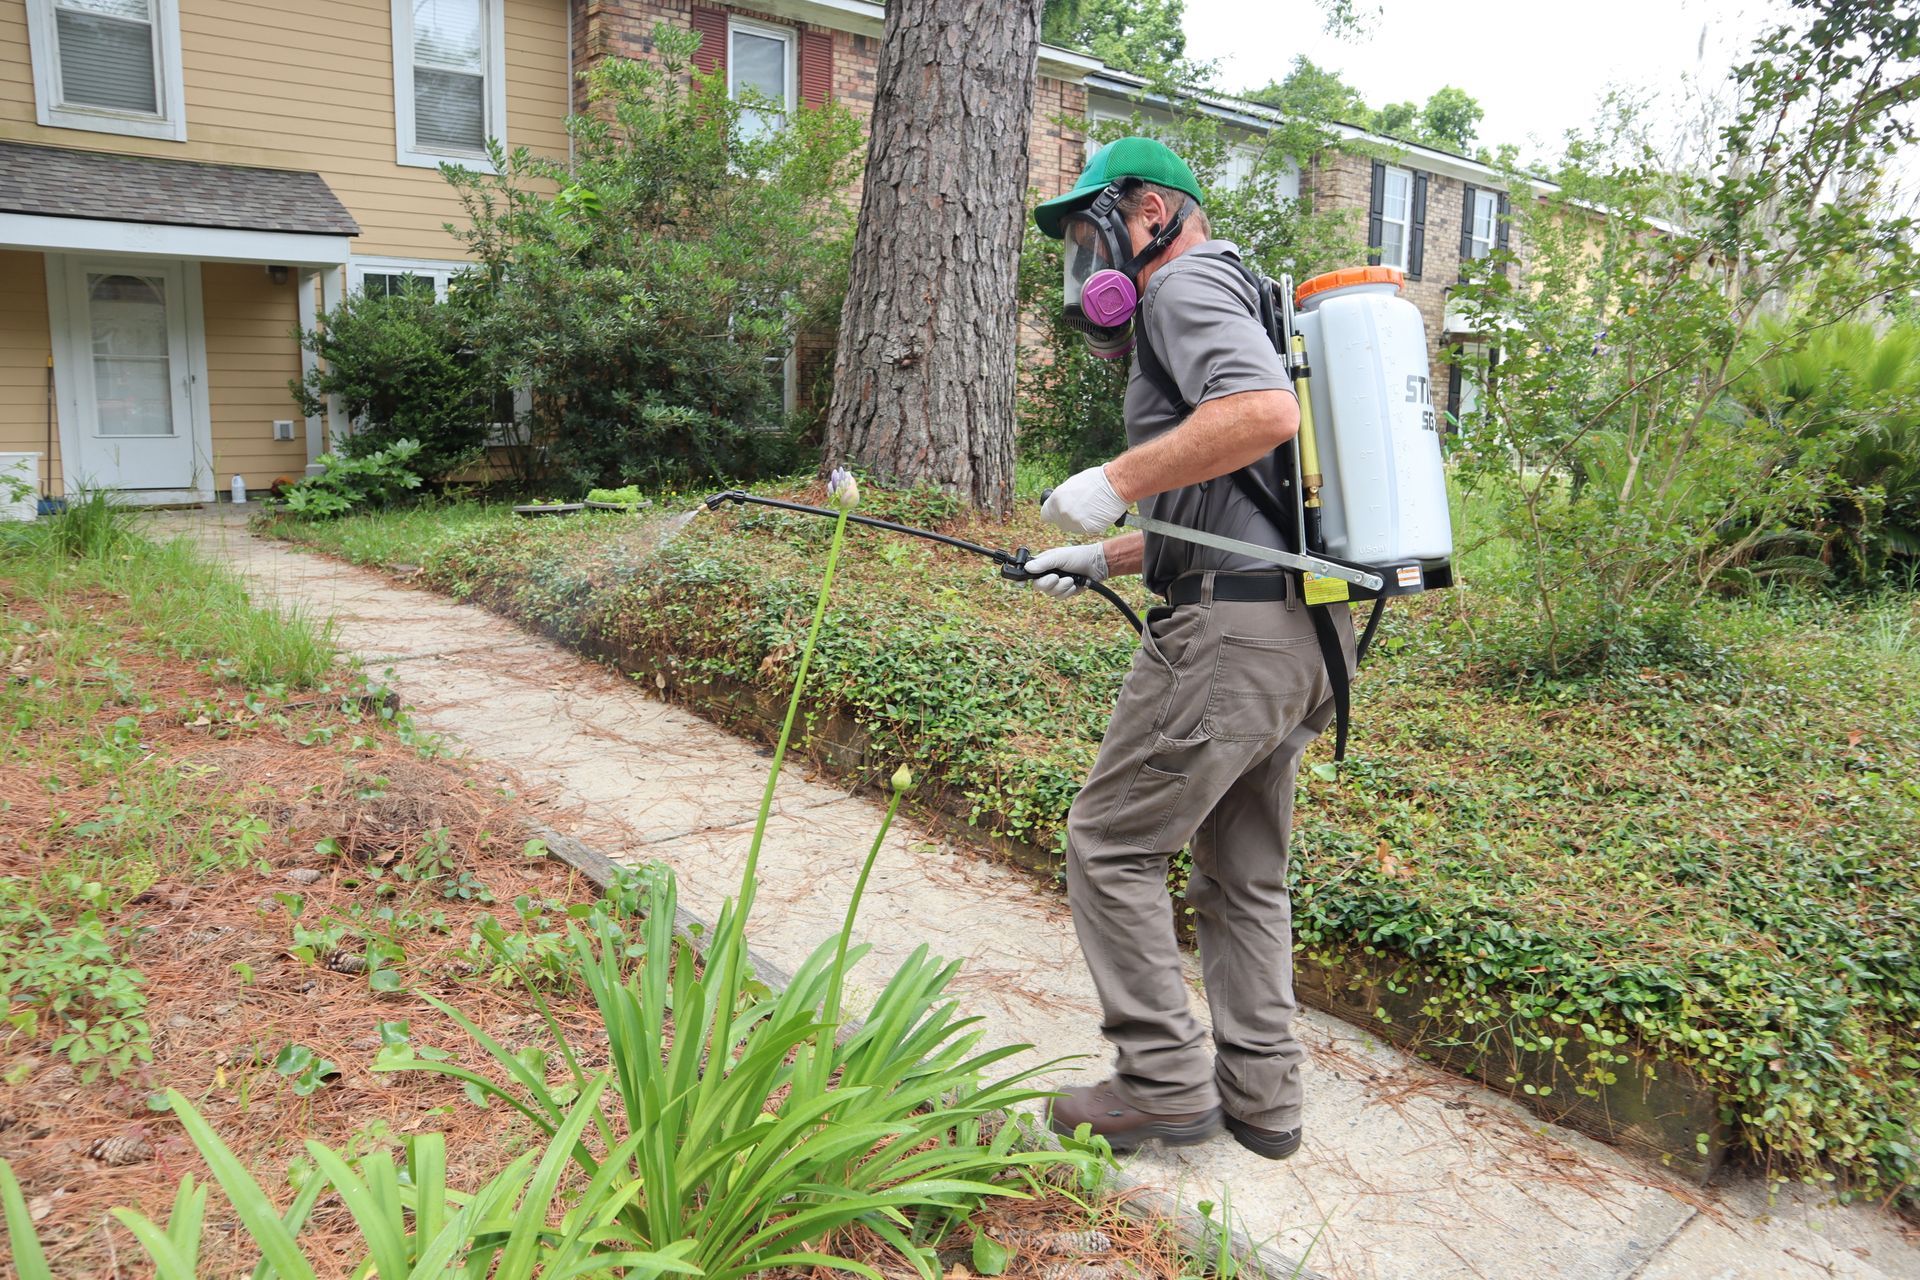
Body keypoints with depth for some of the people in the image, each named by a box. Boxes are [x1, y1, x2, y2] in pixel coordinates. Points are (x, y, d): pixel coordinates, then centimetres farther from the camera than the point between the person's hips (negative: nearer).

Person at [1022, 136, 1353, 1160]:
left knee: (1110, 845, 1)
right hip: (1300, 625, 11)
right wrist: (1102, 558, 25)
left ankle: (1166, 1082, 9)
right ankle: (1262, 1095, 25)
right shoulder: (1240, 300, 27)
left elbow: (1265, 411, -26)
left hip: (1231, 628, -10)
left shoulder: (1185, 283, -5)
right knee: (1244, 874, 16)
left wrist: (1115, 480, -21)